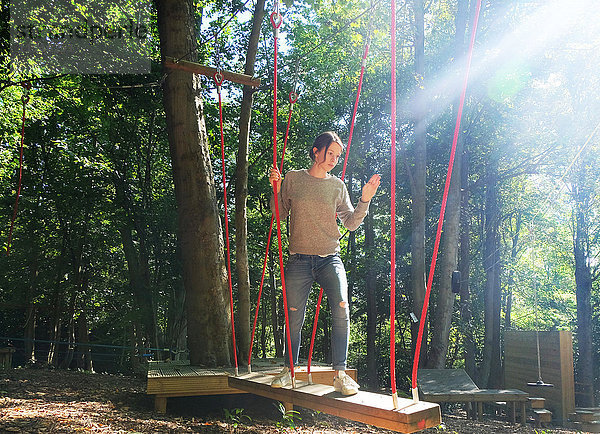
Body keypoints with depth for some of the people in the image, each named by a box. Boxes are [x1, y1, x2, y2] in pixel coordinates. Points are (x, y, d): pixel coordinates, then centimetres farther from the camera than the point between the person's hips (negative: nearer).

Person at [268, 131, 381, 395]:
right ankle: (289, 369, 20)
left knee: (341, 310, -17)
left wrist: (365, 200, -4)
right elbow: (280, 214, 9)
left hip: (330, 259, 1)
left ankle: (340, 373, -9)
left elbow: (350, 223, 9)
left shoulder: (337, 185, 11)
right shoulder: (293, 178, 7)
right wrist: (276, 189, -4)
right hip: (299, 261, -1)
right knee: (294, 317, 2)